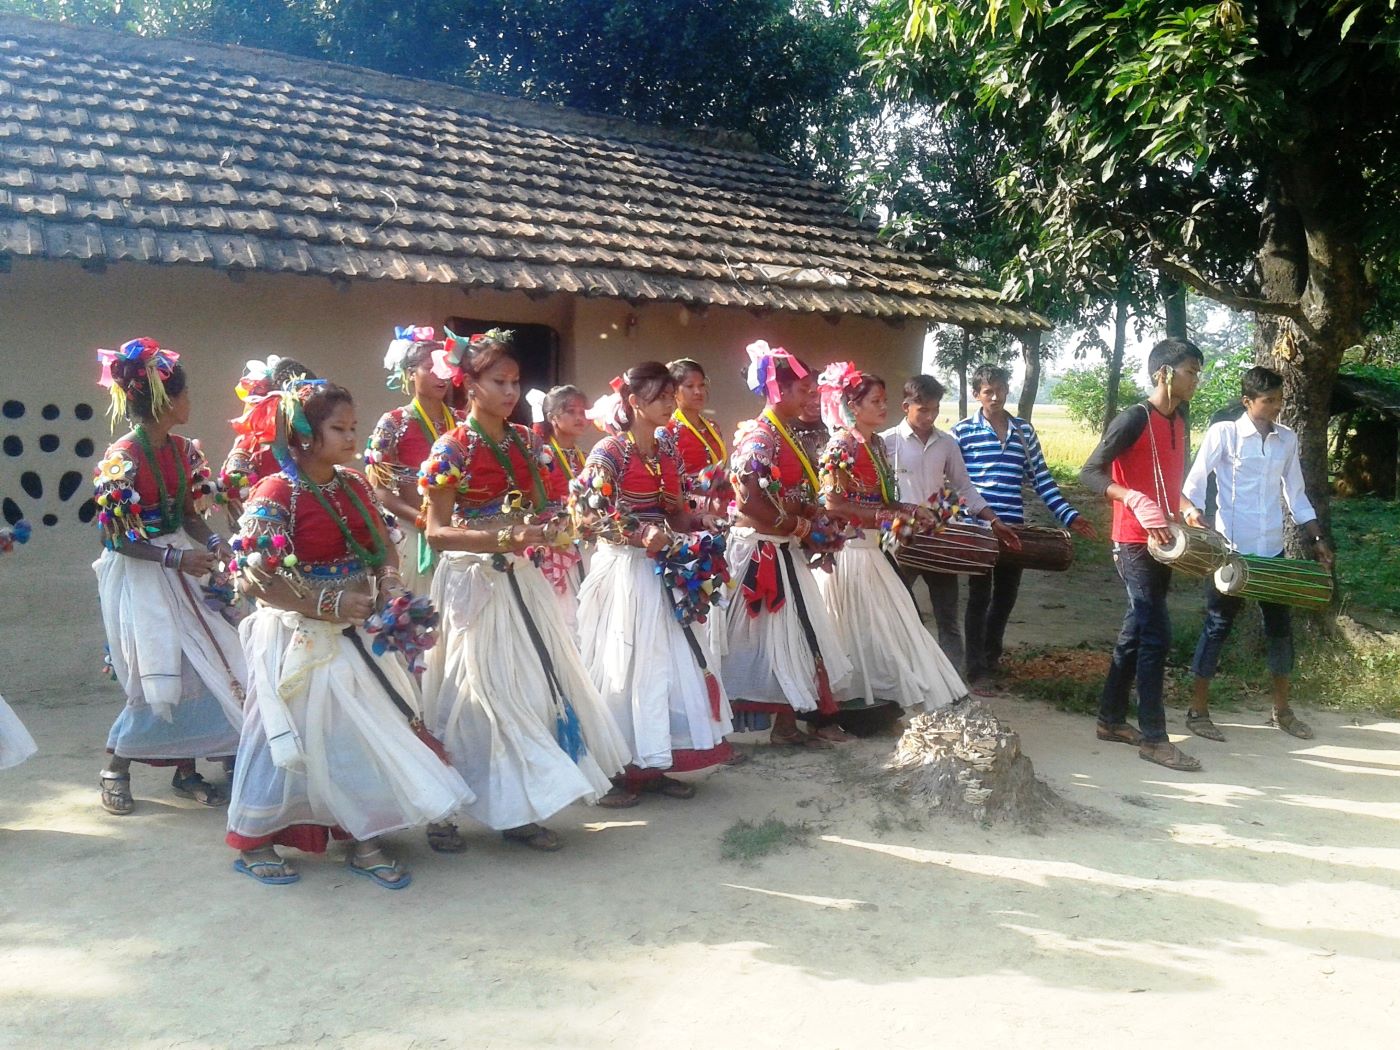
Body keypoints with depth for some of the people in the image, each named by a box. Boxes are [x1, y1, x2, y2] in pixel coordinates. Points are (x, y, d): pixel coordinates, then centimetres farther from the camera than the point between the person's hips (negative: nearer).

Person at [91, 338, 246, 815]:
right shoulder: (121, 458, -18)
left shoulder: (183, 449, 3)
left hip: (178, 572, 7)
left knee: (199, 671, 6)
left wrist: (212, 543, -9)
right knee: (157, 682, -2)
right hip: (137, 576, -7)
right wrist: (176, 557, -23)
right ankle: (115, 771, 20)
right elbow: (117, 536, -16)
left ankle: (186, 771, 20)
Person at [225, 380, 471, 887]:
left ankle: (365, 841, 25)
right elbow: (254, 577, -20)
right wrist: (329, 605, -22)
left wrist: (390, 582, -7)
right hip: (302, 639, -7)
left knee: (369, 735, 11)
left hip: (358, 634, 7)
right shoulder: (276, 494, -16)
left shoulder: (355, 486, 4)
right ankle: (252, 843, 27)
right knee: (289, 740, 6)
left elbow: (384, 545, 14)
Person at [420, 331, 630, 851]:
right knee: (495, 692, -2)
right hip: (477, 582, -7)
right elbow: (438, 532, -14)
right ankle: (512, 808, 9)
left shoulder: (524, 441, 7)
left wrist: (547, 528, -1)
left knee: (538, 682, 11)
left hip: (520, 577, 7)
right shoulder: (453, 449, -12)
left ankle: (524, 799, 25)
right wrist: (503, 538, -25)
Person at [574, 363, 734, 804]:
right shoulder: (610, 451, -11)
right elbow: (587, 510, -17)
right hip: (625, 569, -7)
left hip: (665, 569, 7)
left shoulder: (668, 450, 11)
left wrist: (695, 534, -1)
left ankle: (652, 765, 20)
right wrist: (640, 534, -23)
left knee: (671, 664, 9)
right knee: (625, 666, 0)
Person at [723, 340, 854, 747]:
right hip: (760, 551, -10)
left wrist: (810, 529, 2)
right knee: (772, 637, -1)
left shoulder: (784, 437, 13)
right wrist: (797, 525, -14)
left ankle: (787, 722, 22)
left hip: (783, 552, 10)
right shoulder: (759, 436, -16)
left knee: (790, 635, 13)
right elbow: (749, 500, -25)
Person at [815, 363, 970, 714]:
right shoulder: (841, 446, -14)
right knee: (861, 628, -2)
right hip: (850, 549, -9)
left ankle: (882, 699, 21)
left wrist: (912, 511, 3)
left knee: (884, 624, 11)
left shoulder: (875, 443, 12)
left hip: (872, 548, 9)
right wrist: (886, 517, -19)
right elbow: (833, 504, -20)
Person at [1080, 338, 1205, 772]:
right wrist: (1136, 500, -29)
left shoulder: (1180, 423, 13)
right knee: (1157, 635, -8)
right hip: (1135, 545, -9)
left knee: (1136, 634, 13)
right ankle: (1153, 737, -1)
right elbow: (1089, 472, -17)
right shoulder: (1133, 420, -13)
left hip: (1162, 545, 9)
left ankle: (1111, 719, 24)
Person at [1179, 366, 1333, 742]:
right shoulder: (1223, 433, -6)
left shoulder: (1287, 440, 8)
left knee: (1280, 627, 10)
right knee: (1218, 626, 0)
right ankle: (1198, 710, 9)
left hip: (1272, 551, 5)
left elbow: (1296, 496, 15)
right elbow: (1193, 484, -11)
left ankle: (1281, 710, 25)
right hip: (1230, 550, -5)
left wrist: (1317, 539, 9)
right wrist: (1193, 514, -31)